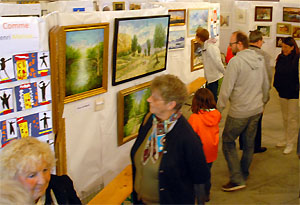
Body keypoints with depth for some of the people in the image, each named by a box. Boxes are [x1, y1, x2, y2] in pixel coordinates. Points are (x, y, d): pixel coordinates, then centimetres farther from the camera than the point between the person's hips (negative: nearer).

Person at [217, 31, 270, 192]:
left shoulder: (235, 61, -18)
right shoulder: (259, 59, 5)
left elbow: (226, 89, -18)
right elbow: (266, 85, 15)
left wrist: (219, 109, -9)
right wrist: (262, 102, 28)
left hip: (239, 112, -7)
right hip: (256, 110, 7)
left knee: (228, 142, 6)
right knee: (249, 142, 18)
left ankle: (237, 179, 4)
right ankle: (243, 173, 34)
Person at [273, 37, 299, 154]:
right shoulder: (281, 57, 4)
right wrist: (277, 86, 8)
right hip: (283, 92, 6)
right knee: (285, 117, 16)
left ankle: (290, 143, 10)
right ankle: (286, 139, 28)